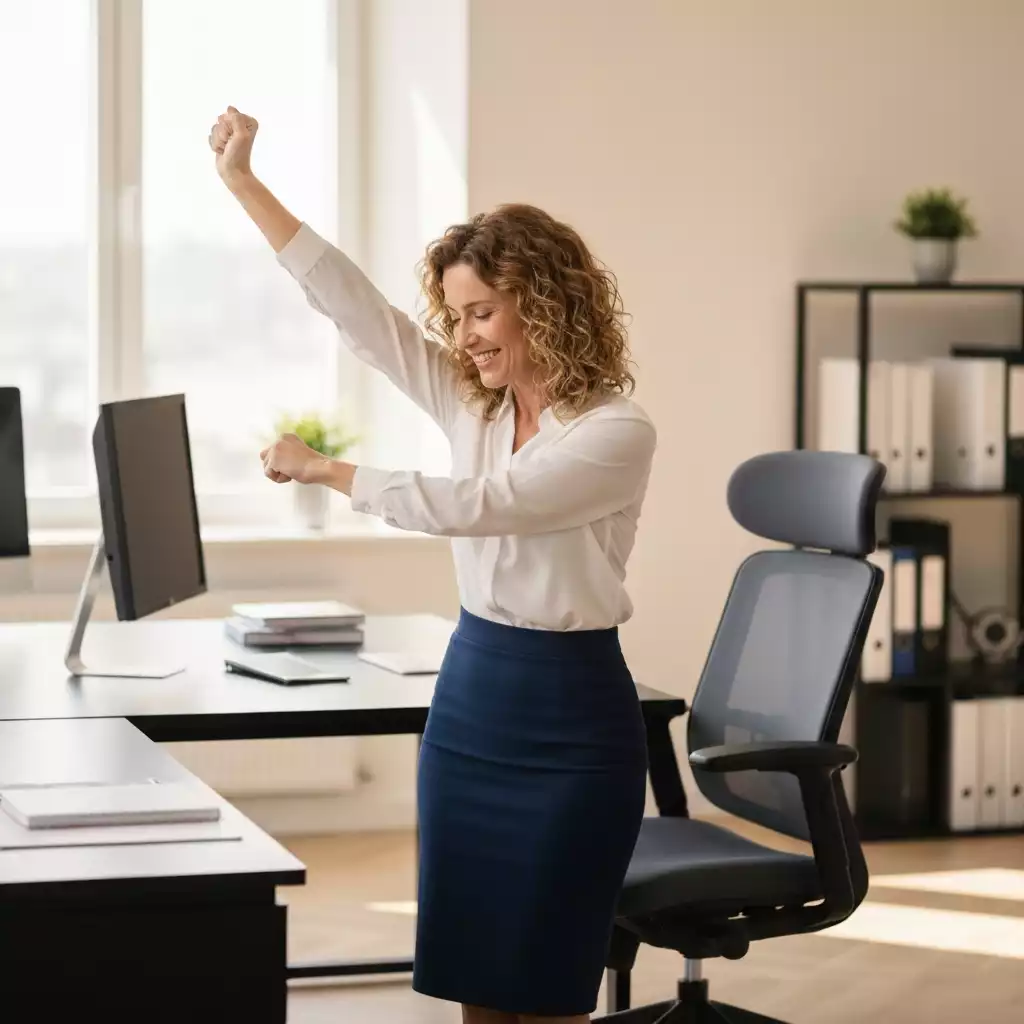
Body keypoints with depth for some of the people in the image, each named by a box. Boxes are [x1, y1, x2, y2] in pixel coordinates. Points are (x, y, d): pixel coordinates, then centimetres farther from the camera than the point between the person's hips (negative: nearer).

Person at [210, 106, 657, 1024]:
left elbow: (471, 506, -22)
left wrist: (323, 470, -13)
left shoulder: (617, 432, -15)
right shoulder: (472, 403, 4)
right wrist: (243, 182, -1)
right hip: (469, 698, 6)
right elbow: (353, 303, 2)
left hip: (569, 718, -6)